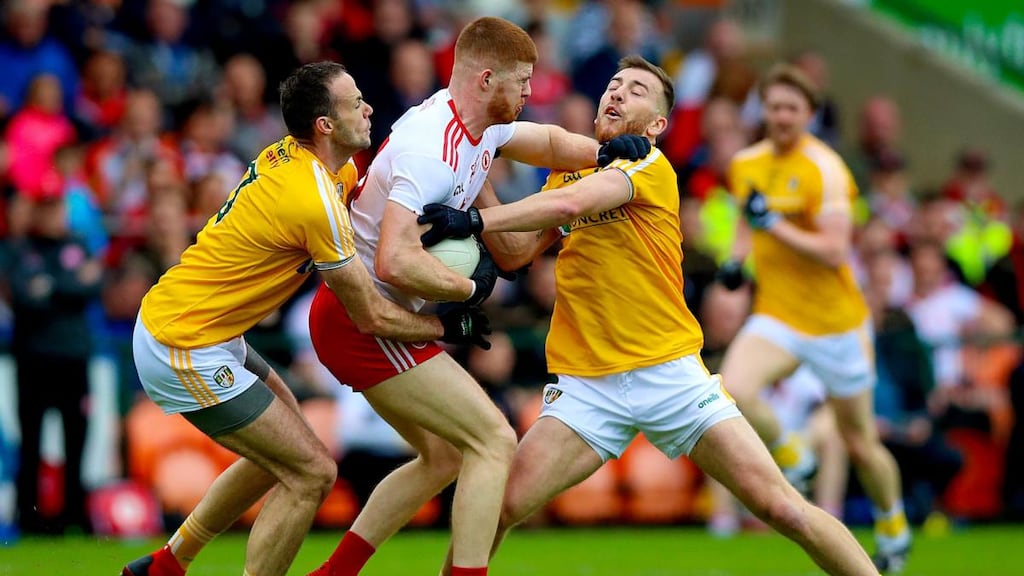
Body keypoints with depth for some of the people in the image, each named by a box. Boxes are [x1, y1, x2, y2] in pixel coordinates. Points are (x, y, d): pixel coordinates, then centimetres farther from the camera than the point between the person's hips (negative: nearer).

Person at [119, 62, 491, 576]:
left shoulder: (289, 154, 2)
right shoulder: (315, 202, -24)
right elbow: (372, 318, -14)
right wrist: (448, 327, 2)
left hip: (165, 317, 10)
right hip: (186, 353, -10)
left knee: (282, 456, 23)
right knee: (311, 473, -6)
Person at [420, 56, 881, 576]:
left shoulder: (650, 166, -5)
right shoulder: (568, 167, 14)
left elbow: (570, 203, -23)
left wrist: (475, 219, -29)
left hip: (669, 372, -4)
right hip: (587, 385, 4)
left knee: (779, 505, -10)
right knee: (498, 504, -15)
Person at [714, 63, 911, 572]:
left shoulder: (824, 168, -14)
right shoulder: (745, 164, 4)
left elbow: (835, 252, -22)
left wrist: (772, 224, -27)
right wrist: (737, 258, 5)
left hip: (836, 322, -4)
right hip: (776, 316, 4)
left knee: (860, 444, 7)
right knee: (733, 391, -27)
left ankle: (893, 531, 35)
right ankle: (791, 460, 1)